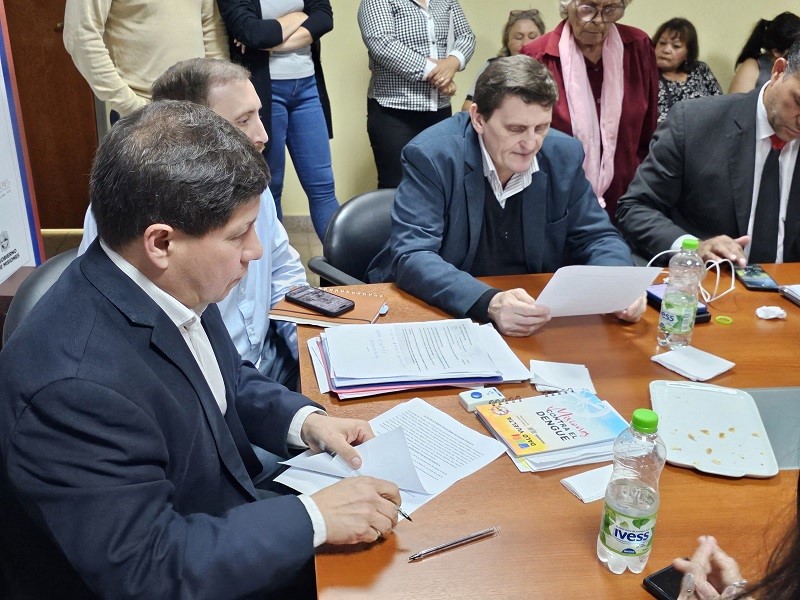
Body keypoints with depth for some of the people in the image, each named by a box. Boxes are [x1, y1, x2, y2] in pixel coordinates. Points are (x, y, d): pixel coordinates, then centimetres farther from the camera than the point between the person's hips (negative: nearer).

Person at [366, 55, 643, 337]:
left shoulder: (564, 155, -3)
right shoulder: (430, 155, -17)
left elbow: (596, 237, 5)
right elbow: (411, 257, -24)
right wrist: (489, 303, -40)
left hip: (534, 313, 4)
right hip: (441, 312, -3)